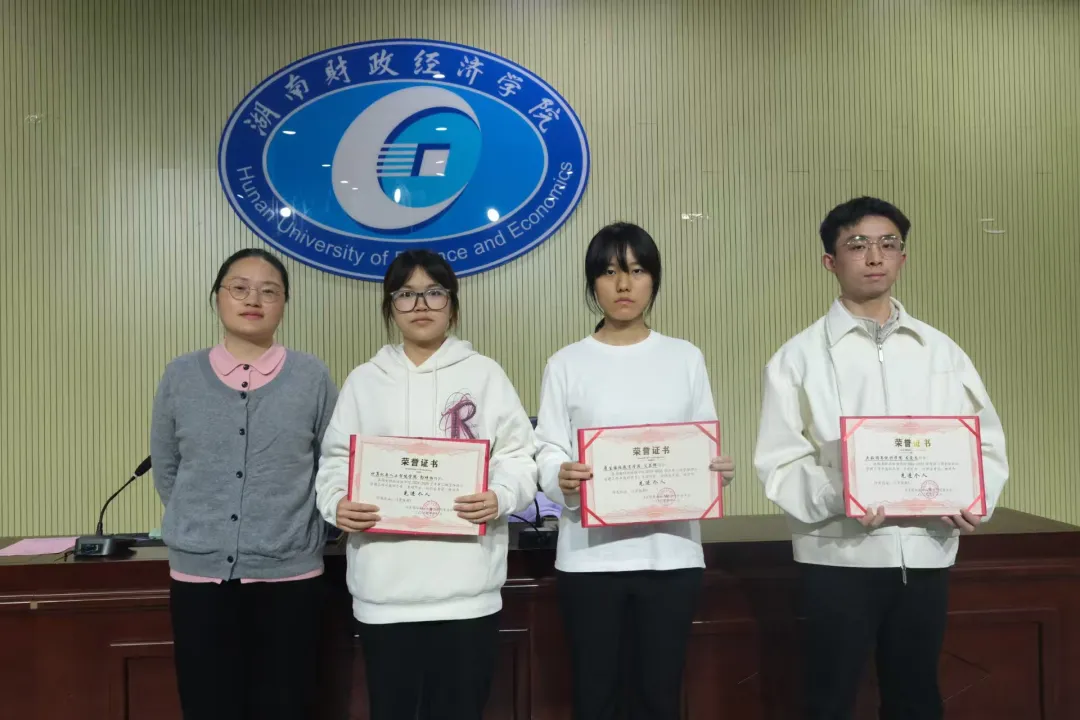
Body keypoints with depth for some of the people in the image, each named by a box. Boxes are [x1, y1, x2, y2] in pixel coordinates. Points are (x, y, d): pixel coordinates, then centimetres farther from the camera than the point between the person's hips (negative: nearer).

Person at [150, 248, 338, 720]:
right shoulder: (181, 376, 2)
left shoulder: (312, 376, -2)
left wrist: (297, 533, 3)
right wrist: (201, 528, 10)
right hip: (199, 575, 1)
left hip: (289, 577, -1)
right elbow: (166, 472, 12)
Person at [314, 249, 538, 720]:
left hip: (465, 587, -1)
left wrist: (500, 497, -17)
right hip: (385, 589, 2)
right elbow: (336, 463, 10)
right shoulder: (364, 380, 12)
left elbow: (519, 457, 3)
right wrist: (337, 504, -11)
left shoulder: (485, 374, 6)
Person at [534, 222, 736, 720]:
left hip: (671, 553, 1)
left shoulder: (685, 358, 8)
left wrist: (719, 471, -13)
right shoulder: (567, 364, 2)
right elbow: (548, 454, -1)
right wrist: (561, 478, -23)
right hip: (591, 555, -1)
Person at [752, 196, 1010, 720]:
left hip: (926, 552, 3)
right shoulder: (799, 357, -1)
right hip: (839, 554, -3)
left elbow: (987, 444, 9)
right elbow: (780, 463, -6)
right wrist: (836, 498, -24)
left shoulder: (942, 351, 9)